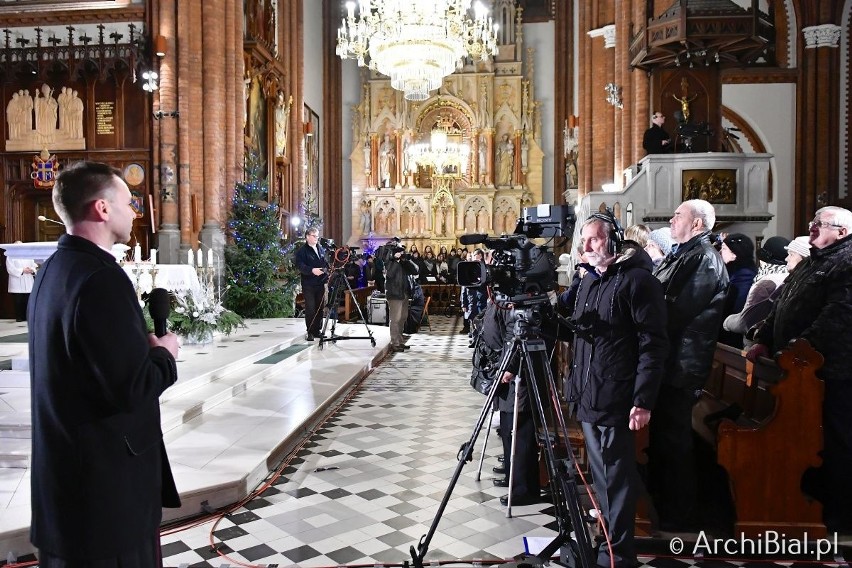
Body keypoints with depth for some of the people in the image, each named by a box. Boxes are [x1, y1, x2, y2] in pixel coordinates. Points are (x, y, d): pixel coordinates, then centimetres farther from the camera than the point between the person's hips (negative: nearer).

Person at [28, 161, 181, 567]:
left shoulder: (53, 270, 6)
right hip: (106, 476, -9)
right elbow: (132, 388, -25)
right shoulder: (101, 279, -24)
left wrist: (144, 347, 4)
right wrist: (163, 354, -8)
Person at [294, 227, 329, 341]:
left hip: (320, 283, 5)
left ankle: (317, 330, 16)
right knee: (310, 308, -6)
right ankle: (309, 332, 1)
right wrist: (312, 270, -28)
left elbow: (326, 263, 23)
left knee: (319, 308, 7)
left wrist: (327, 274, 8)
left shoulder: (321, 249, 15)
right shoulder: (302, 250, -3)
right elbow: (300, 265, -15)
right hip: (308, 284, -5)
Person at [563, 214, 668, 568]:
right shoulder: (588, 281, 14)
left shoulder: (637, 280, -12)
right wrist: (573, 385, 18)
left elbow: (653, 345, -16)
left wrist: (643, 400, -20)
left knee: (616, 477, 2)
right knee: (600, 475, 19)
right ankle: (605, 536, 35)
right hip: (587, 397, 8)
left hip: (616, 400, -8)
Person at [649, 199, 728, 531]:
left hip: (681, 365, -9)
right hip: (669, 362, 9)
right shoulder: (682, 255, 18)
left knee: (673, 440, 0)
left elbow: (679, 311, -21)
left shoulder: (705, 258, -13)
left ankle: (678, 516, 12)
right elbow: (659, 301, 20)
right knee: (661, 437, 18)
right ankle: (659, 501, 32)